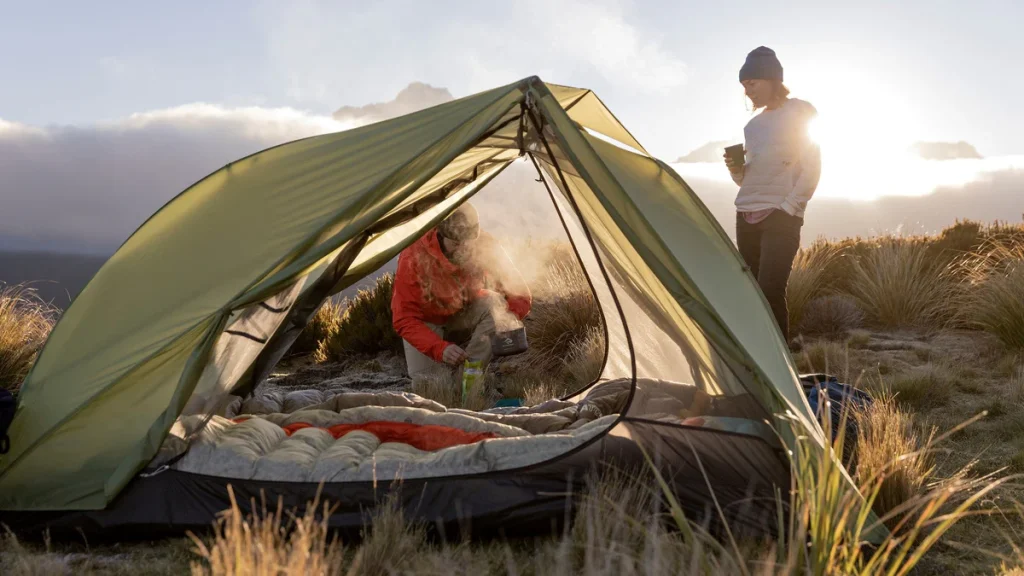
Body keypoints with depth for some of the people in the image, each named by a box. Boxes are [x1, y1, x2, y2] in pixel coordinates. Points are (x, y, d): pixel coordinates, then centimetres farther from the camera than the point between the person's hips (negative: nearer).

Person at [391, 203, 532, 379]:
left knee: (494, 304, -29)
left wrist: (509, 321, -36)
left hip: (465, 317, 2)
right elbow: (405, 320, -27)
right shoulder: (414, 258, -30)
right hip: (428, 324, -1)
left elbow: (520, 295, -14)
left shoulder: (485, 247, -24)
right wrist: (440, 348, -43)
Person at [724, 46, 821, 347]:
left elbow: (811, 168, -6)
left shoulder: (800, 112, 0)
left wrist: (787, 208, -13)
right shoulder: (754, 125, 18)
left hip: (781, 217, -7)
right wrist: (737, 170, 0)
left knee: (770, 290, -17)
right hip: (746, 215, 7)